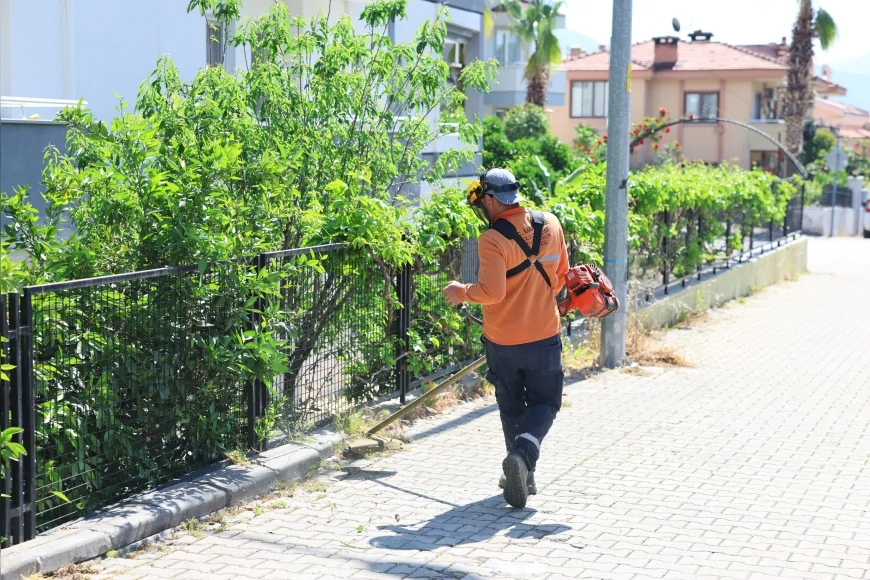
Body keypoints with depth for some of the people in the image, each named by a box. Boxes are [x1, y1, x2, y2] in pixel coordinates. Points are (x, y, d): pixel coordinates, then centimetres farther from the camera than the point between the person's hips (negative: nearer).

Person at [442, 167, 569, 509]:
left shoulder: (492, 240, -19)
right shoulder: (550, 224, -1)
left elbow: (492, 292, -25)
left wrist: (461, 293, -7)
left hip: (503, 342, -3)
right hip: (544, 336, 3)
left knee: (511, 407, 16)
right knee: (544, 403, 14)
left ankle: (522, 473, 21)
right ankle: (524, 451, -13)